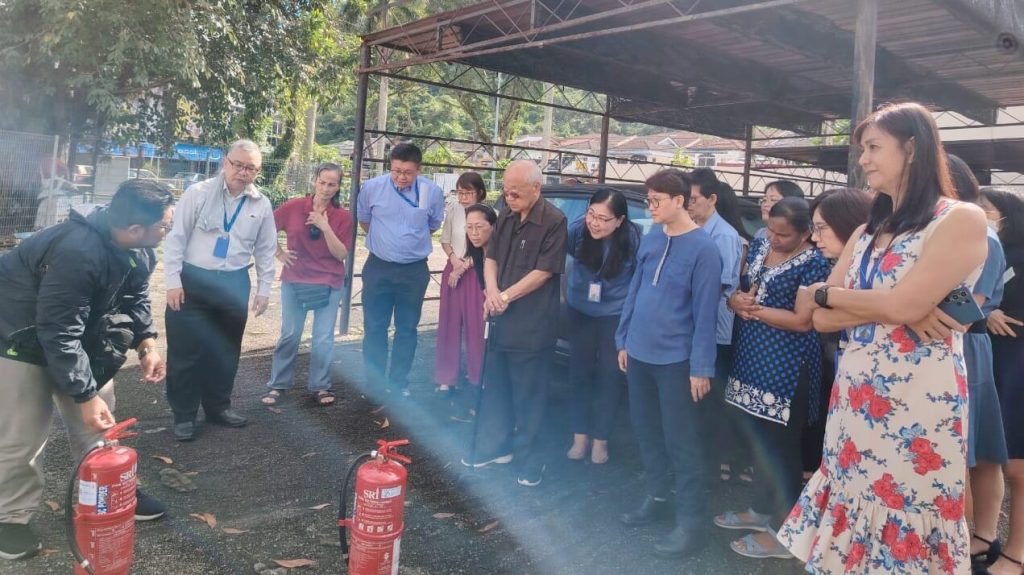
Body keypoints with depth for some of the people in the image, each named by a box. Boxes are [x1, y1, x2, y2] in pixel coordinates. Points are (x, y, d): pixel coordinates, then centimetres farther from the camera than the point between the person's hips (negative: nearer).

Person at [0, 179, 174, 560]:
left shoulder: (138, 248, -12)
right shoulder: (78, 253, -40)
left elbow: (135, 296, 3)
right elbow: (58, 334, -35)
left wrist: (147, 343, -12)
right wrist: (85, 394, -31)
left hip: (81, 335, 8)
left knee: (97, 422, 13)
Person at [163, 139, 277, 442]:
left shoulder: (261, 205, 2)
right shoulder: (198, 193, -7)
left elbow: (266, 249, 9)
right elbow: (176, 238, -6)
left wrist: (264, 289, 7)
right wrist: (173, 281, -11)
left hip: (234, 284, 3)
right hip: (192, 281, -3)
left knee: (226, 351, 13)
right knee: (185, 350, 1)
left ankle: (218, 407, 30)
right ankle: (184, 415, 16)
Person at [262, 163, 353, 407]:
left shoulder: (343, 216, -6)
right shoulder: (293, 207, -5)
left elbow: (341, 254, -11)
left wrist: (325, 227, -20)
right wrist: (279, 253, 3)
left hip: (329, 284, 0)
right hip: (294, 281, 0)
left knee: (323, 339, 3)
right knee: (289, 335, 6)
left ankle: (320, 387, 18)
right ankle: (278, 385, 20)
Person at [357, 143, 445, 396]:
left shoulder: (433, 192, -9)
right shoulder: (372, 187, -9)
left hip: (414, 270, 1)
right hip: (378, 268, 0)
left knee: (407, 329, 10)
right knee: (374, 328, 5)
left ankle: (399, 383, 22)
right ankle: (375, 384, 16)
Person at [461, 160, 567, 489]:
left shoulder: (553, 222, -14)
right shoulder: (506, 217, 8)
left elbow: (543, 271, -15)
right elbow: (491, 258, 10)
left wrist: (506, 296, -13)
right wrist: (491, 292, -9)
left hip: (532, 326, -7)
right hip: (501, 320, 7)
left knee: (528, 394, 4)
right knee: (495, 387, 16)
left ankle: (528, 456, 18)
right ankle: (496, 446, 32)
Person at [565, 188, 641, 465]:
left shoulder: (634, 238, -23)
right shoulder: (577, 230, -21)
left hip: (616, 315, -2)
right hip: (580, 311, 2)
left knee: (609, 376, 7)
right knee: (579, 372, 9)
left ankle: (600, 438, 23)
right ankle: (580, 434, 25)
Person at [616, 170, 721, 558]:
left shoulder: (703, 248, -13)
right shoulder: (650, 239, 5)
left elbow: (705, 311, -14)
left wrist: (701, 367, -14)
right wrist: (624, 340, 12)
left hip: (676, 359, -6)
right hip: (640, 353, 7)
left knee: (681, 441, 3)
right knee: (645, 430, 18)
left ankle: (690, 522, 15)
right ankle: (657, 498, 36)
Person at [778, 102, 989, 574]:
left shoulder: (961, 219, -8)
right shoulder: (866, 232, 13)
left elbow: (905, 305, -21)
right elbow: (822, 319, 5)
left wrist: (822, 293, -6)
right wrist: (893, 310, -12)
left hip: (918, 403, -6)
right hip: (853, 396, 7)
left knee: (903, 536, 5)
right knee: (851, 532, 13)